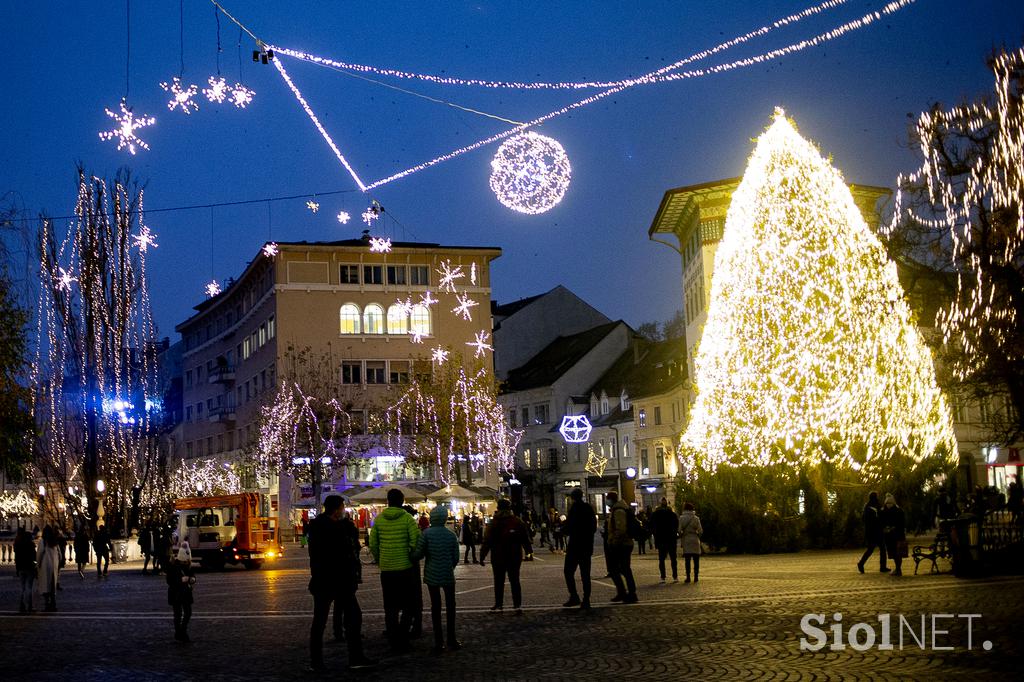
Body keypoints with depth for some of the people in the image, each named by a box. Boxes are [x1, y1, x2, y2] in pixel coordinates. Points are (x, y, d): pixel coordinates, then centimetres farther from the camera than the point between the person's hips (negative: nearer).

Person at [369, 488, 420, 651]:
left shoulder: (379, 519, 0)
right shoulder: (407, 518, -8)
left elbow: (373, 544, 2)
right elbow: (416, 543, -14)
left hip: (386, 569, 3)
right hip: (405, 568, -2)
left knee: (390, 608, 11)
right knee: (408, 606, 8)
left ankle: (394, 641, 12)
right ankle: (403, 639, -2)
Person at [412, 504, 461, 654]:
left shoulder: (426, 533, -10)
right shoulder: (451, 535, -4)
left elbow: (418, 554, -13)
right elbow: (456, 558, 0)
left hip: (432, 575, 0)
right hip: (448, 576, 0)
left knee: (435, 606, 8)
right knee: (450, 606, 11)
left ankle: (438, 642, 7)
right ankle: (452, 640, 10)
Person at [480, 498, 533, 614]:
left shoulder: (494, 523, -7)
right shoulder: (518, 521, 0)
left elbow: (487, 541, -7)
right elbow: (526, 539, 4)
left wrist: (482, 556, -2)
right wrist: (529, 552, 15)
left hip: (498, 557, -2)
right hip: (515, 557, 2)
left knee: (499, 581, 9)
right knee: (514, 581, 6)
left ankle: (498, 605, 12)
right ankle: (518, 605, -2)